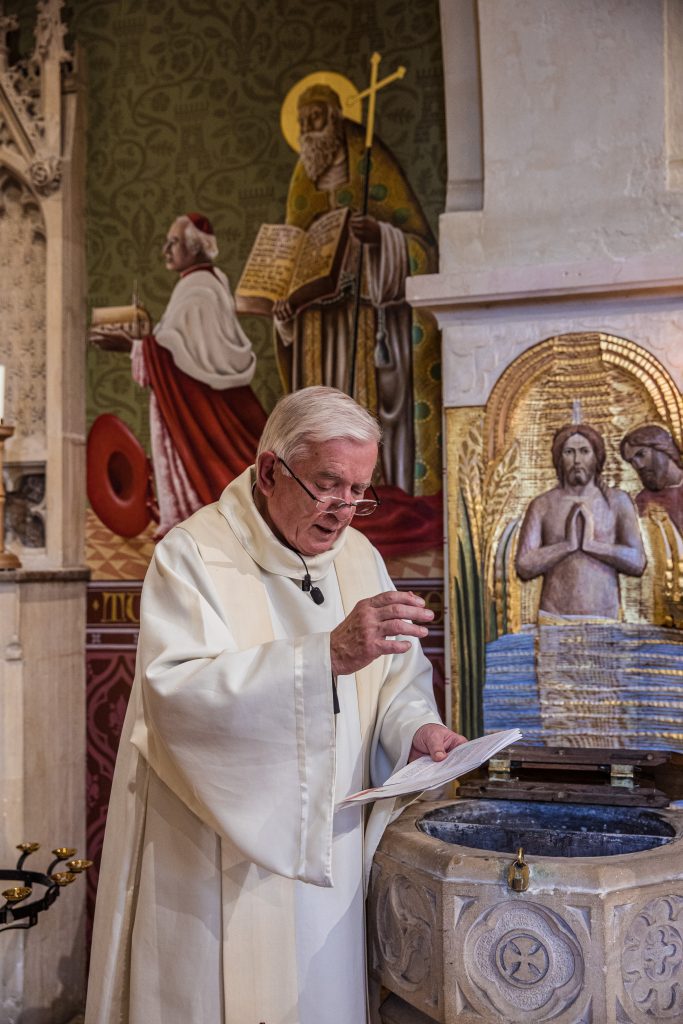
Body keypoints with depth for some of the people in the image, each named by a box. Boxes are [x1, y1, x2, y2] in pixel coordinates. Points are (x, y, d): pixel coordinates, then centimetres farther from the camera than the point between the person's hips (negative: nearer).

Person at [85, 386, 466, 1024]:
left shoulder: (360, 557, 7)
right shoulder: (194, 556, -13)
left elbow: (398, 677, 9)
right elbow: (176, 690, -27)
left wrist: (417, 726, -14)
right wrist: (328, 654, -35)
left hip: (332, 849, 5)